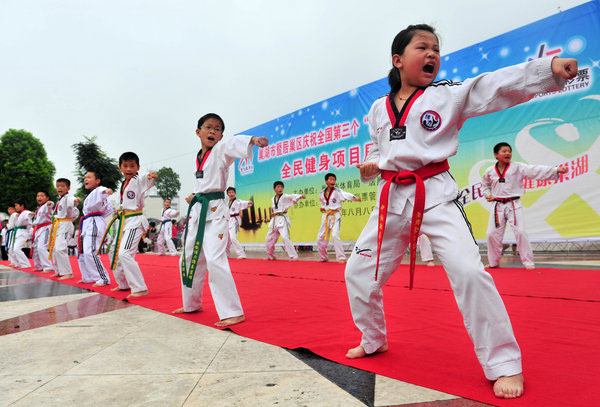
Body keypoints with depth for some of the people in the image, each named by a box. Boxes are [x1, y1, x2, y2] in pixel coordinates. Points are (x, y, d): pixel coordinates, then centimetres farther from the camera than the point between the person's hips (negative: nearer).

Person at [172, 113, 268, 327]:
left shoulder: (221, 150, -5)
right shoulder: (198, 158, 14)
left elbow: (235, 144, -28)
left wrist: (253, 140, -46)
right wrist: (194, 197, 13)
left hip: (215, 211, -8)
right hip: (197, 211, 8)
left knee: (215, 259, -20)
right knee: (189, 259, 17)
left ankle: (233, 313, -11)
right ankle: (192, 304, 36)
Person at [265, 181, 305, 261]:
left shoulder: (285, 197, -6)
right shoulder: (273, 199, 12)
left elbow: (292, 197, -26)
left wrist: (300, 196, -44)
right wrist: (274, 214, 6)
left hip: (283, 219, -7)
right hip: (274, 220, 7)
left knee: (285, 237, -23)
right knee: (269, 239, 14)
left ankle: (293, 256, -18)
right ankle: (271, 256, 34)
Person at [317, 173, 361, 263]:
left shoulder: (338, 191, -8)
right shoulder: (322, 193, 5)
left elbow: (346, 195, -27)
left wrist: (355, 198, -45)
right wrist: (322, 207, 5)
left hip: (335, 216, -5)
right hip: (326, 216, 5)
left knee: (335, 235, -21)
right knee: (321, 237, 7)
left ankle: (341, 258, -11)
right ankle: (323, 258, 29)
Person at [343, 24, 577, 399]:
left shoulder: (450, 95, 2)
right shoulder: (379, 109, 12)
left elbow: (498, 86, -11)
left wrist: (549, 68, -25)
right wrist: (372, 167, 1)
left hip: (436, 195, -4)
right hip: (392, 199, 4)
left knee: (468, 272, -22)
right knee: (359, 271, 7)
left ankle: (504, 364, 1)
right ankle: (374, 341, 34)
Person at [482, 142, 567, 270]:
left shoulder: (518, 167, -4)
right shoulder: (489, 171, 3)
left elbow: (536, 171, -15)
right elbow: (485, 185, 21)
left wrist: (556, 170, -27)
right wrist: (487, 195, 4)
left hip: (514, 205, -2)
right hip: (498, 206, 2)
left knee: (520, 232, -12)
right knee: (492, 233, 3)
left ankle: (528, 262, 4)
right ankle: (494, 262, 21)